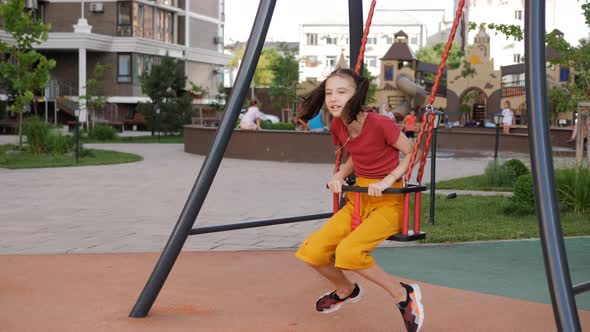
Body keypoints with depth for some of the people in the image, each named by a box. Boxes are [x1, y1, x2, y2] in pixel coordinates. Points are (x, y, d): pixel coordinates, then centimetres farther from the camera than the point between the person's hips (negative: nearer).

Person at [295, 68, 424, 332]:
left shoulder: (380, 124, -21)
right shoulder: (337, 126, -1)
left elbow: (412, 153, -10)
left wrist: (388, 180, -20)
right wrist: (339, 176, -1)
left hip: (388, 201, -7)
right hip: (358, 199, 7)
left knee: (349, 252, -30)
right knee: (312, 252, -5)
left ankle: (403, 295, -8)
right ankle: (346, 291, 26)